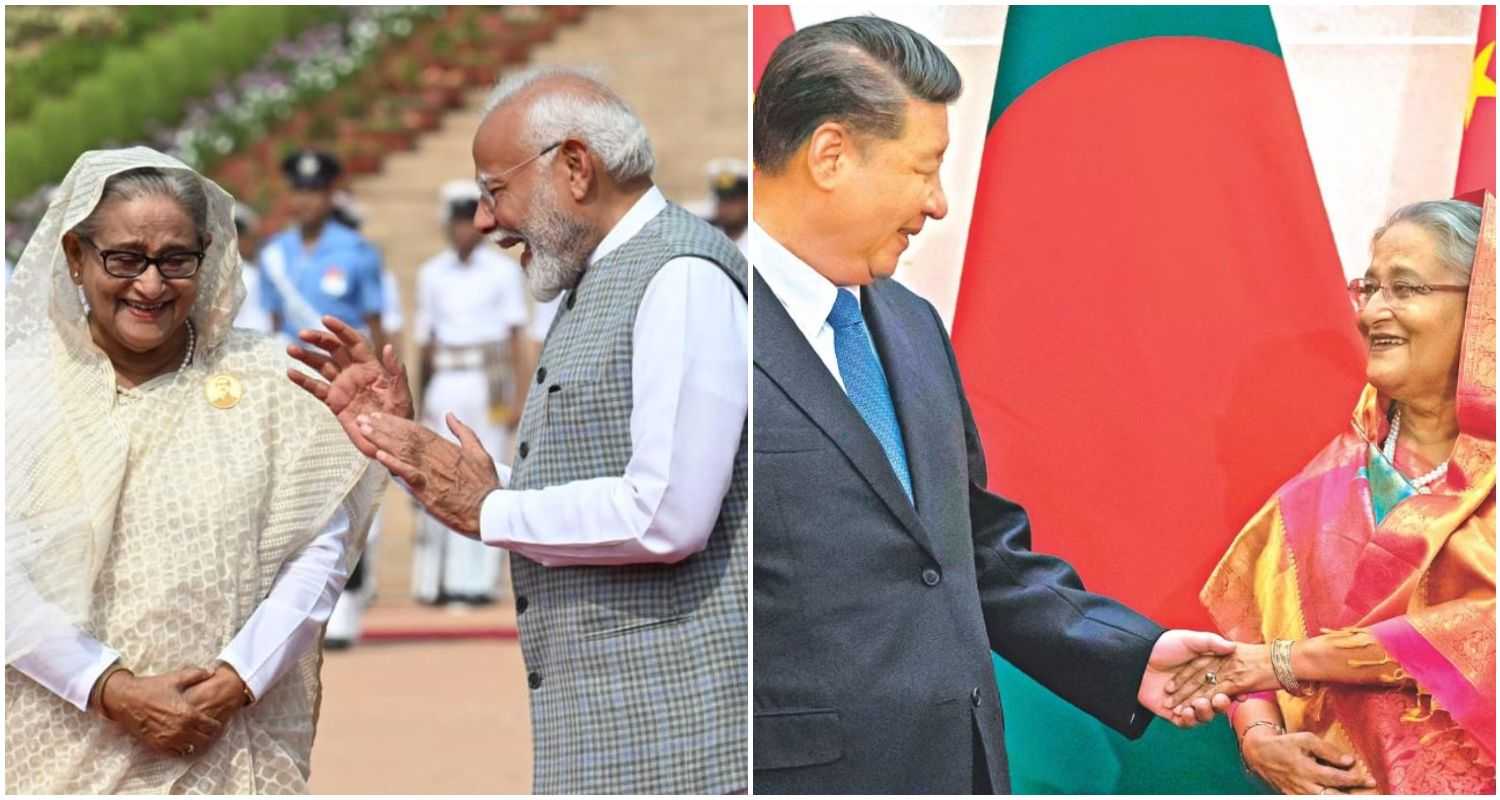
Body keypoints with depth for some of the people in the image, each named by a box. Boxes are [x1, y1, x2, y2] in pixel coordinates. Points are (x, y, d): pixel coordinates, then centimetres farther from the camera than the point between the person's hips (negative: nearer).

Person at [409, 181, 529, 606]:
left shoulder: (504, 271, 2)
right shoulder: (431, 274, 12)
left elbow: (517, 339, 0)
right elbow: (426, 342, 15)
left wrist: (518, 399, -7)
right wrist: (421, 401, 13)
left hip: (489, 383, -3)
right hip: (443, 384, 3)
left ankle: (477, 580, -1)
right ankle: (433, 582, 3)